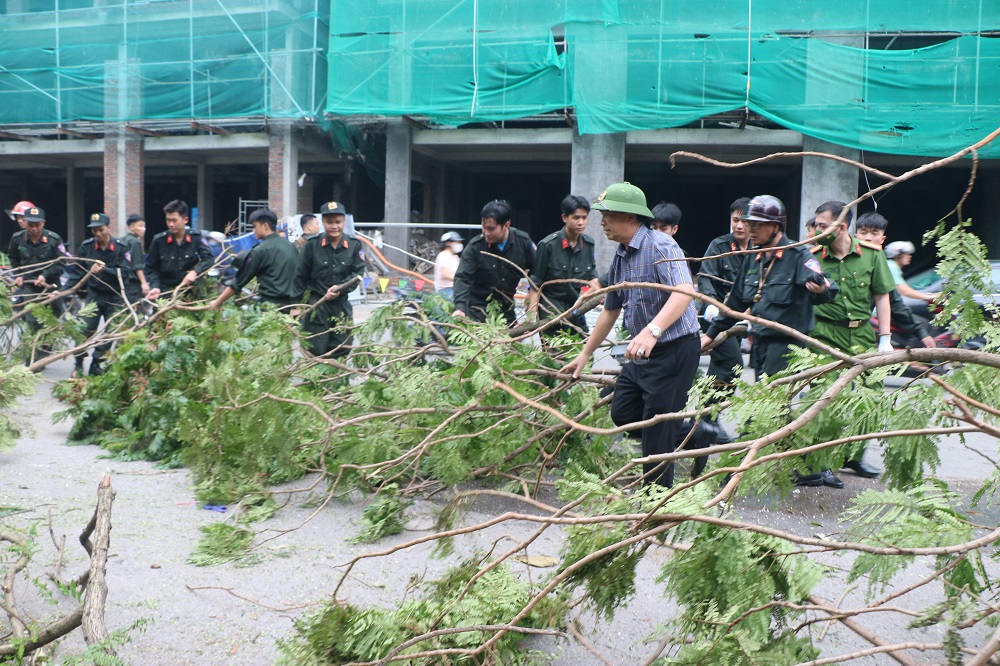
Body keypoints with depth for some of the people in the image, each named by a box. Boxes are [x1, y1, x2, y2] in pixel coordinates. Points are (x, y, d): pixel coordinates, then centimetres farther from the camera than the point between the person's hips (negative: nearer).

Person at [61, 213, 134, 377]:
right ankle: (78, 364, 6)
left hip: (115, 296, -1)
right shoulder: (86, 246, -1)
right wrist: (65, 290, -4)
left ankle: (96, 364, 13)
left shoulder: (121, 248, -9)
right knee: (86, 329, -7)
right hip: (94, 294, 1)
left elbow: (125, 273, -17)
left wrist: (104, 270, -30)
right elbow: (77, 271, 4)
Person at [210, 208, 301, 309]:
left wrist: (217, 302, 1)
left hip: (272, 304, -7)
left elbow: (240, 280, -6)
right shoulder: (291, 246, 10)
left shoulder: (260, 251, -9)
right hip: (293, 303, 7)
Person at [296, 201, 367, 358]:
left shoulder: (355, 245, -2)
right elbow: (301, 277, 0)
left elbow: (358, 273, -5)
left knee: (341, 352, 8)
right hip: (316, 305, -2)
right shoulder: (312, 245, -6)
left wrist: (340, 288, -21)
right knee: (315, 352, 0)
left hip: (342, 305, 2)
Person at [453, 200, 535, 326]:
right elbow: (463, 278, -20)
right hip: (479, 306, -3)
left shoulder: (523, 241, -8)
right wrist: (460, 307, -33)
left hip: (506, 306, 3)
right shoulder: (475, 247, -16)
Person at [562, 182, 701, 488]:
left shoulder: (660, 246, -19)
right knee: (621, 413, 13)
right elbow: (610, 310, 21)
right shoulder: (620, 257, 10)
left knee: (657, 432, -5)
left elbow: (685, 291, -35)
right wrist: (585, 354, 25)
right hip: (642, 353, 10)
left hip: (674, 350, -9)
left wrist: (652, 330, -49)